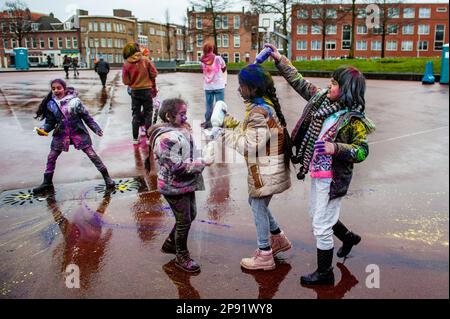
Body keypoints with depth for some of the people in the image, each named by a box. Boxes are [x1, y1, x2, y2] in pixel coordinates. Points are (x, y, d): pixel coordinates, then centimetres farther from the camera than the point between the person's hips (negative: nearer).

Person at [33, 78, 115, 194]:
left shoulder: (74, 101, -11)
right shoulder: (51, 104, -1)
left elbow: (86, 116, -5)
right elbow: (50, 122, 5)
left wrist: (96, 128, -7)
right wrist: (43, 129, -15)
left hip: (78, 132, -3)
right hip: (61, 135, 4)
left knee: (92, 154, -1)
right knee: (51, 158, 9)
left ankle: (107, 178, 9)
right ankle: (47, 183, 26)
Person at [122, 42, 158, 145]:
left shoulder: (126, 64, -8)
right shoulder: (146, 60, -11)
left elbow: (126, 81, -7)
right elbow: (154, 74, -8)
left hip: (134, 91, 2)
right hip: (147, 90, -1)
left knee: (135, 115, 12)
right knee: (148, 114, 8)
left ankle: (135, 138, 13)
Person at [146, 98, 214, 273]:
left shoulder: (182, 128, 5)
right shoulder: (166, 138, -25)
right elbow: (177, 166, -27)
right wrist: (202, 162, -23)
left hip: (187, 183, 9)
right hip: (175, 187, -9)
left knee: (191, 215, 20)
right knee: (184, 221, 3)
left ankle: (170, 243, 40)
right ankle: (181, 256, 24)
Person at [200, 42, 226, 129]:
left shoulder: (202, 61, -4)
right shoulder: (218, 58, -9)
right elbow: (224, 68, 4)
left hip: (207, 87, 3)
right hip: (218, 86, -2)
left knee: (209, 105, 11)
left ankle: (207, 122, 17)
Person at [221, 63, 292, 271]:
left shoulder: (259, 111, -25)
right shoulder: (265, 104, 7)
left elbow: (248, 145, -24)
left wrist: (228, 132, -13)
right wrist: (234, 125, 1)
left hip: (265, 170, -10)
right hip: (266, 167, 10)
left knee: (258, 208, 4)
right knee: (255, 202, 23)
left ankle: (264, 255, 19)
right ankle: (279, 238, 36)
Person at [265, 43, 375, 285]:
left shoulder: (354, 119, -18)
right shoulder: (323, 99, 0)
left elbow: (362, 151, -17)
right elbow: (300, 83, 8)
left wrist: (335, 148, -31)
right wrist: (280, 60, 8)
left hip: (332, 178, -8)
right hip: (318, 172, 8)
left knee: (321, 227, 2)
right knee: (317, 215, 27)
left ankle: (324, 274, 23)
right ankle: (348, 238, 52)